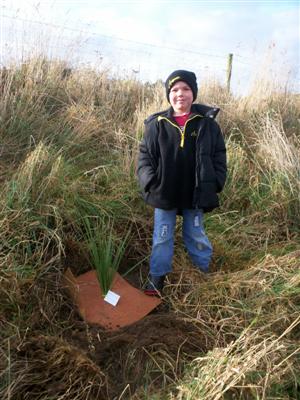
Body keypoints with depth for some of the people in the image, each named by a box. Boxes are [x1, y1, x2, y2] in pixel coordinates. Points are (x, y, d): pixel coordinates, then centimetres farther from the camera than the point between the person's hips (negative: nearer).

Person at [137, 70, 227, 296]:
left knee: (196, 235, 17)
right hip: (164, 193, 0)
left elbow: (219, 156, 2)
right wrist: (150, 182, -11)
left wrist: (214, 184, -7)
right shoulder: (157, 124, -5)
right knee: (162, 237, 13)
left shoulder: (207, 123, -5)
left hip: (195, 194, 0)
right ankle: (157, 276, 30)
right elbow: (145, 155, 1)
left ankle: (205, 270, 40)